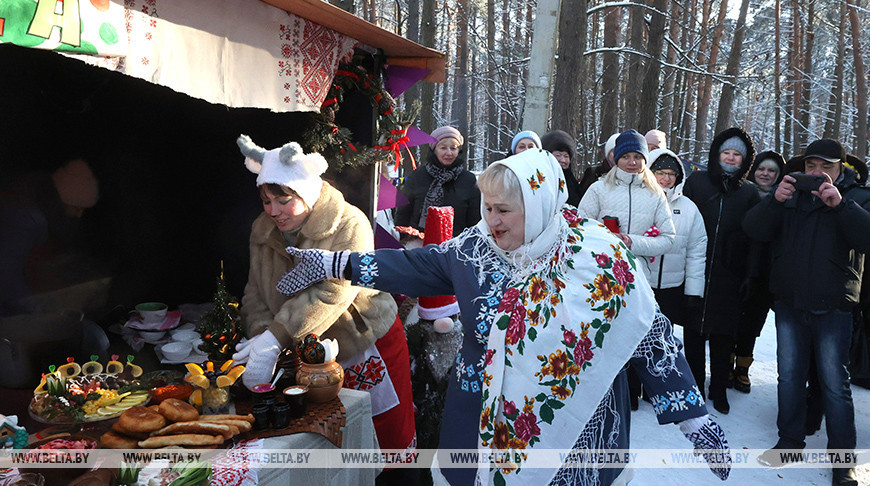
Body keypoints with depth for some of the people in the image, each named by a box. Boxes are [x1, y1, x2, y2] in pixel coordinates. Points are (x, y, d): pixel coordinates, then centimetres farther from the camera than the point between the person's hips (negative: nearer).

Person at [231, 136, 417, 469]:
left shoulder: (349, 225, -21)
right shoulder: (263, 231, 0)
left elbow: (332, 294, -34)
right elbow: (256, 293, -2)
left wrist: (275, 338, -41)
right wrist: (260, 334, -23)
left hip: (369, 347, -5)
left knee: (391, 437, 7)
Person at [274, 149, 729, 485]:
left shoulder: (600, 257, -14)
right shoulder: (477, 247, -5)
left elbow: (649, 335, -9)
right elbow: (413, 265, 1)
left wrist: (696, 418, -8)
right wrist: (331, 264, -3)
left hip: (575, 428, -2)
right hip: (485, 420, 3)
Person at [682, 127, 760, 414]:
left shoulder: (749, 193, 6)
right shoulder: (696, 181, 4)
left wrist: (750, 275, -2)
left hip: (728, 276, 1)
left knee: (723, 334, 7)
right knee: (693, 330, 6)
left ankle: (719, 389, 22)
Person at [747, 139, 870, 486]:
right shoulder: (790, 193, 7)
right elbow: (754, 230, -5)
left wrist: (840, 204, -27)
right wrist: (775, 201, -21)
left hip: (833, 308, -3)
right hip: (789, 304, 3)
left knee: (835, 384, 1)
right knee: (789, 376, 12)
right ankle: (790, 441, 26)